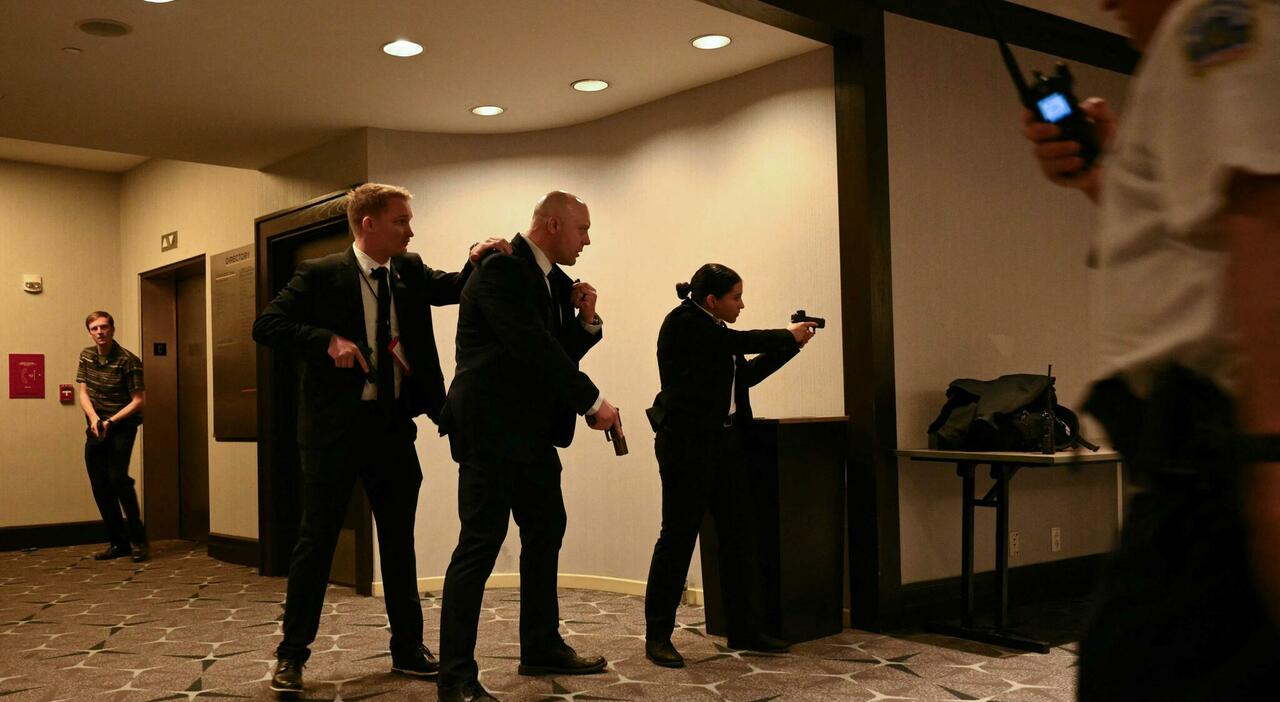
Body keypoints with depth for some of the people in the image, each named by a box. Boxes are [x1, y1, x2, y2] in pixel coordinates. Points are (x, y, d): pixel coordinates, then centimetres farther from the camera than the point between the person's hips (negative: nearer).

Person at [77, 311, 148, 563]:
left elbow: (139, 400, -12)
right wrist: (94, 418, -14)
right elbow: (84, 393, 5)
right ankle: (118, 542, 14)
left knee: (117, 478, -18)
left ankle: (138, 540, -7)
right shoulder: (86, 356, 6)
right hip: (95, 428, 6)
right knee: (99, 485, 4)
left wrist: (111, 421, -20)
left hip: (122, 426, -6)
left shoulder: (128, 361, -13)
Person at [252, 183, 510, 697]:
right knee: (317, 538, 2)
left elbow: (455, 288, 5)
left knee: (399, 539, 12)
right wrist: (327, 340, -21)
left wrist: (479, 259, -15)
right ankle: (292, 654, 15)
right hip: (335, 427, -5)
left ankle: (408, 649, 24)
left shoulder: (411, 272, 9)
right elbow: (266, 326, -8)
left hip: (394, 425, 5)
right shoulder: (321, 276, -5)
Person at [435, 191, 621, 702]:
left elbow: (561, 352, 19)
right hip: (491, 429, -10)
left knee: (545, 534, 15)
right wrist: (593, 402, -19)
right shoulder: (501, 271, -14)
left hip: (532, 431, 10)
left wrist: (586, 319, 0)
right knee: (481, 544, -8)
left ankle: (542, 649, 30)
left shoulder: (554, 279, 14)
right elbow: (533, 348, -22)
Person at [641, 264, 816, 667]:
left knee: (740, 534, 8)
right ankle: (657, 636, 7)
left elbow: (747, 374, 19)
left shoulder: (716, 330, 15)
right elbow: (740, 342, -16)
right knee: (678, 536, -3)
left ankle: (746, 630, 17)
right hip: (687, 443, -9)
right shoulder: (683, 322, -10)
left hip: (724, 441, 9)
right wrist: (789, 336, -2)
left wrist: (789, 346, 12)